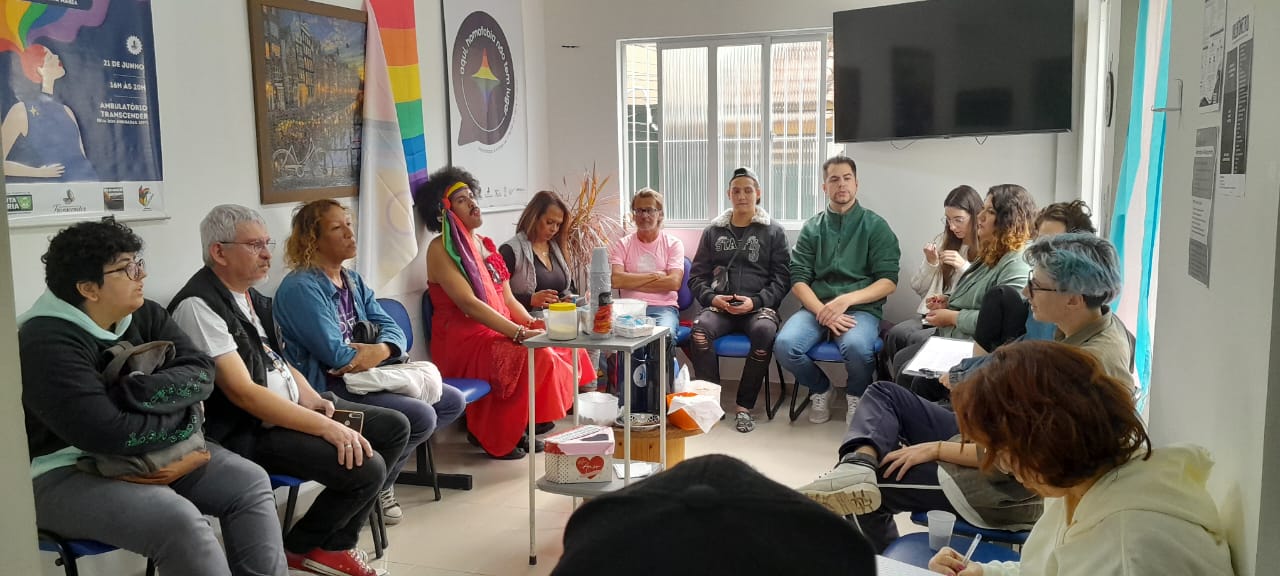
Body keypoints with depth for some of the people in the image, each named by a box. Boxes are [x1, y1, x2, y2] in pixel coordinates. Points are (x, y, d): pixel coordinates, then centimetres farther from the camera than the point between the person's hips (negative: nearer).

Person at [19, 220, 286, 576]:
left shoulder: (144, 314, 2)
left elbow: (201, 372, -6)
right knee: (179, 520, -29)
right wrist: (185, 420, -15)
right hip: (67, 472, -8)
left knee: (250, 482, -5)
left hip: (148, 452, 8)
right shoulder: (45, 344, -21)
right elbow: (109, 433, -30)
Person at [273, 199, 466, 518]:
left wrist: (381, 350, -18)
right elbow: (334, 354, -22)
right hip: (327, 387, -9)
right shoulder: (300, 287, -14)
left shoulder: (353, 280, 13)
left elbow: (391, 328, 5)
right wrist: (372, 354, -7)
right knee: (421, 416, -23)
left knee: (453, 401, 3)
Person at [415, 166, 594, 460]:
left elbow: (507, 298, 15)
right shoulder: (440, 249, -9)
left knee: (562, 345, -6)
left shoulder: (486, 245, 16)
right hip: (463, 339, -8)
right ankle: (497, 437, -9)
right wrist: (519, 332, -27)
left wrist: (531, 323, -5)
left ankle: (520, 430, 4)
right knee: (535, 356, -28)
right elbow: (468, 304, -21)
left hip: (498, 333, 8)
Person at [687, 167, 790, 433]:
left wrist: (755, 302, -12)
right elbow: (697, 276, 14)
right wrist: (712, 298, -7)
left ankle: (744, 406, -22)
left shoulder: (773, 231, 10)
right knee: (701, 328, -32)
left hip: (759, 306, -1)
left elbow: (782, 278, 4)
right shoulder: (713, 231, 16)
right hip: (720, 306, 2)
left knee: (764, 331, -36)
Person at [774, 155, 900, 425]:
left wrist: (846, 300, -17)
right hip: (816, 307, 2)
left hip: (862, 308, -2)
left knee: (856, 346, -36)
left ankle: (857, 395, 0)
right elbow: (798, 280, 4)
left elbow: (888, 281, -1)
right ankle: (820, 388, 5)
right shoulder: (812, 228, 13)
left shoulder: (875, 226, 7)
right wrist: (824, 313, -14)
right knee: (785, 344, -28)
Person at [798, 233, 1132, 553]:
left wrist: (937, 449, -20)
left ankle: (885, 561, 17)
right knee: (884, 394, 1)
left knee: (873, 487, -5)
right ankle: (859, 464, -23)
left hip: (1010, 487, -10)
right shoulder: (1081, 329, 1)